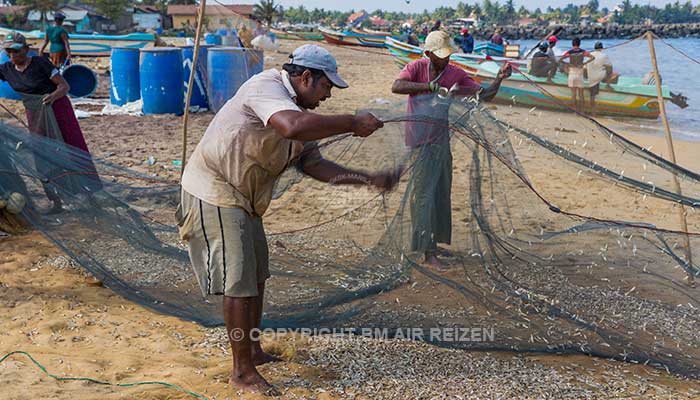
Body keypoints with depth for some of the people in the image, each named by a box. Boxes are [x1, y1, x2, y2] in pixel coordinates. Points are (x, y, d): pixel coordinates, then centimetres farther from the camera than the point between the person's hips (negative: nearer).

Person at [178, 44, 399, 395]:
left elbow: (313, 164, 8)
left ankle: (253, 351, 34)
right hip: (213, 194, -10)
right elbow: (293, 128, -40)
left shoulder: (298, 110, 9)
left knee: (256, 276, 18)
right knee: (239, 281, -7)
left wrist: (368, 179, 0)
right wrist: (352, 123, -30)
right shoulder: (266, 86, -19)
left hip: (243, 201, 10)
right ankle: (242, 371, 7)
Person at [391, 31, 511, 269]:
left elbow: (484, 96, -2)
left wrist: (499, 79, -20)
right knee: (425, 192, -6)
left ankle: (432, 241, 30)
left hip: (441, 139, 5)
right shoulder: (417, 67, -8)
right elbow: (397, 87, -26)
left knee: (441, 191, 13)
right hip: (420, 140, -5)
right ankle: (429, 253, -5)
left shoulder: (456, 74, 0)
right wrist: (431, 86, -29)